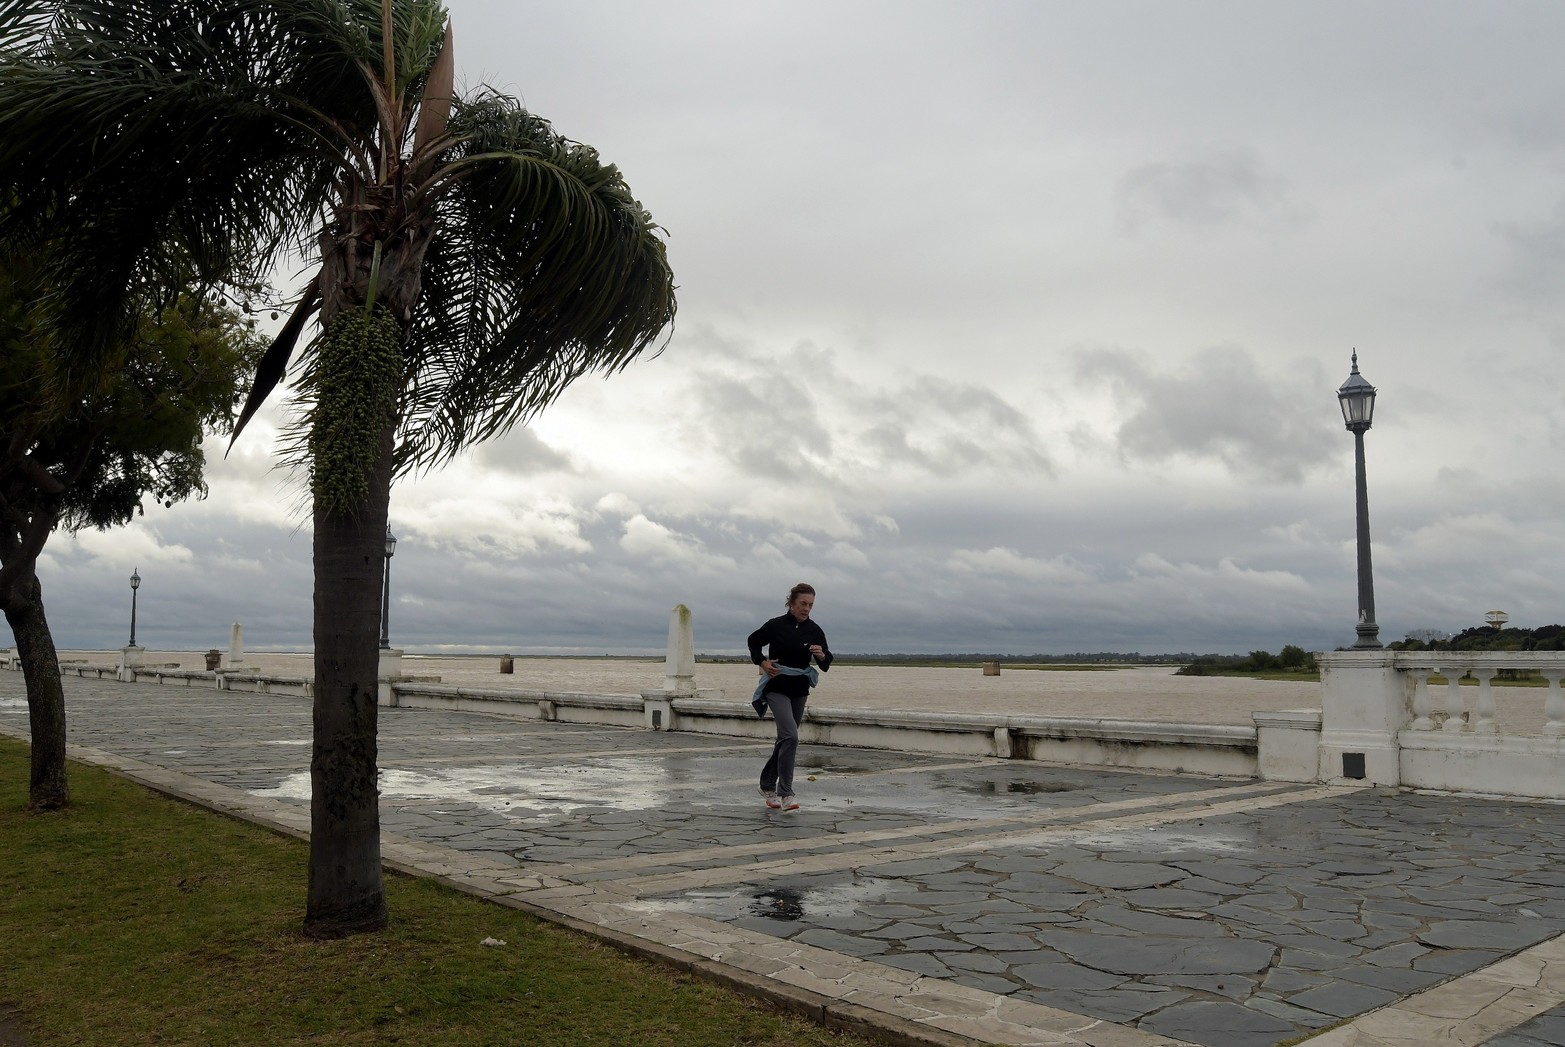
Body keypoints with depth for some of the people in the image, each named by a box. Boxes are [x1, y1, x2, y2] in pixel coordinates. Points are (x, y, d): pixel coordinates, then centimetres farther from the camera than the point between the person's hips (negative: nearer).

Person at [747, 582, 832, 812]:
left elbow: (826, 663, 2)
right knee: (791, 735, -20)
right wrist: (762, 662, -8)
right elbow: (754, 641, 7)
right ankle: (785, 793, -16)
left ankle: (767, 785, 32)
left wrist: (822, 655, -20)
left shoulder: (815, 630, -3)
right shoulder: (776, 625, -11)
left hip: (799, 690, 5)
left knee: (785, 739, 13)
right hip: (777, 688, -5)